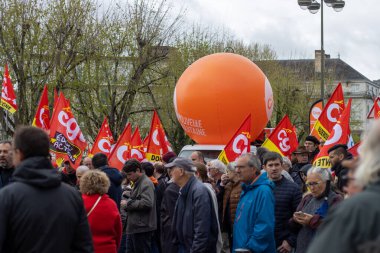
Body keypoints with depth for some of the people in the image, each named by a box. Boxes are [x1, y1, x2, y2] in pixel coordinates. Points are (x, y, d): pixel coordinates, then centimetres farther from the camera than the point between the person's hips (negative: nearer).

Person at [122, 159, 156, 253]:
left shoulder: (146, 183, -13)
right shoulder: (137, 183, 18)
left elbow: (147, 203, -26)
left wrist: (128, 203, -15)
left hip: (142, 228, -10)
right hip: (133, 227, 10)